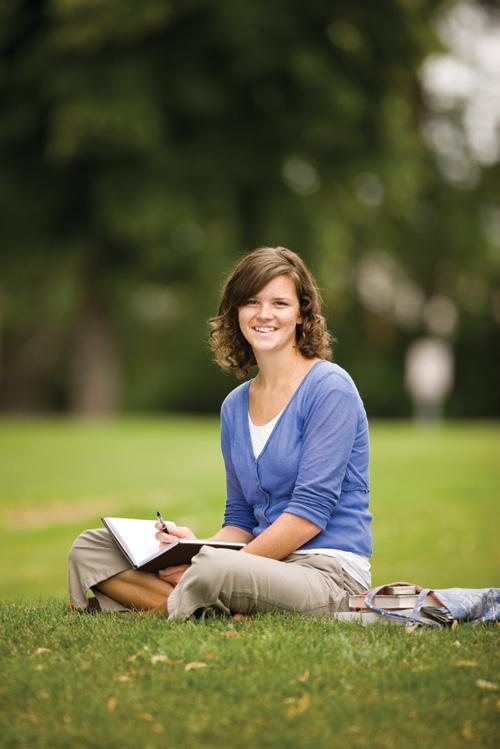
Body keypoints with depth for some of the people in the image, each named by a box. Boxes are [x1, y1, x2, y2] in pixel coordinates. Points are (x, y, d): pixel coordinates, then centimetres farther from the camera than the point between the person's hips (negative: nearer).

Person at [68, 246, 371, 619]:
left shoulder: (330, 388, -8)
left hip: (329, 571, -8)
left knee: (216, 571, -42)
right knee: (90, 549, -2)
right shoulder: (235, 406, 15)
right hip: (264, 559, 8)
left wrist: (214, 563, -17)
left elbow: (311, 511, -15)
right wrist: (198, 549, -6)